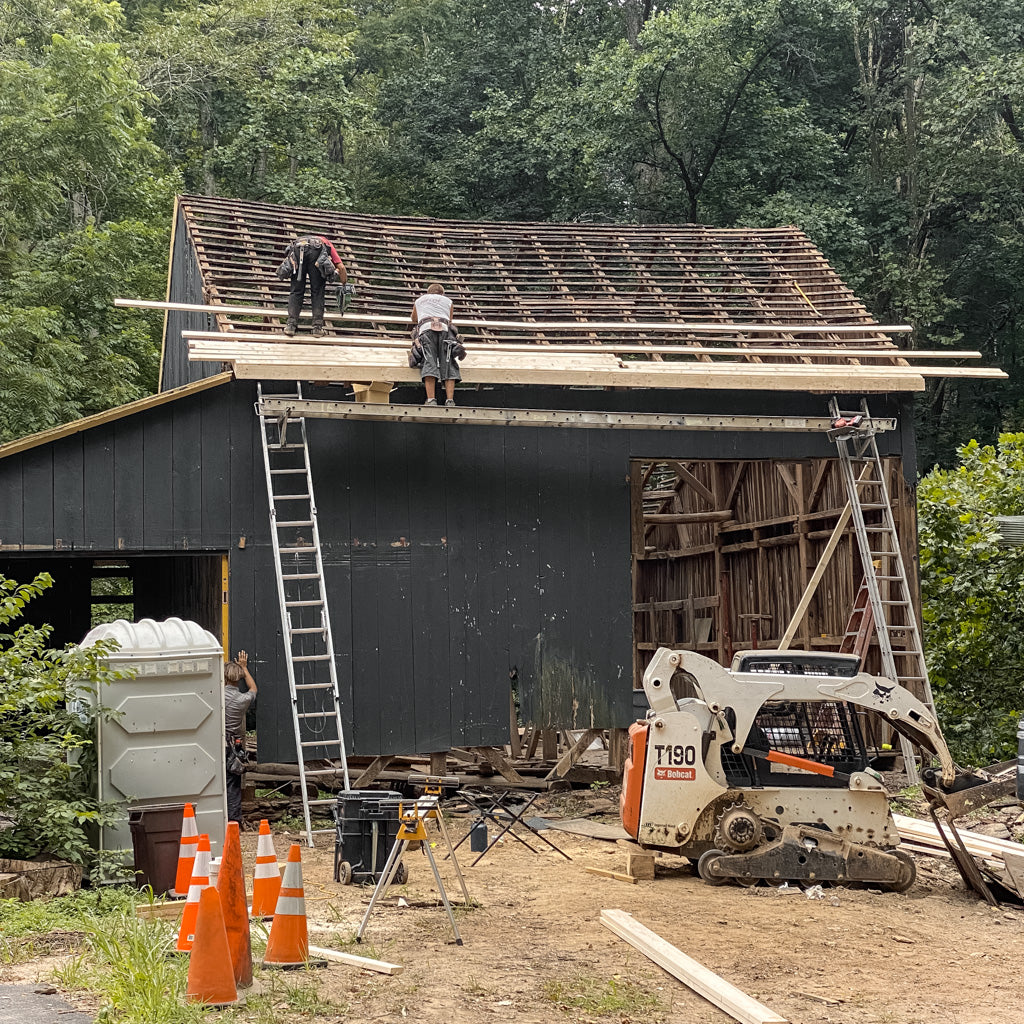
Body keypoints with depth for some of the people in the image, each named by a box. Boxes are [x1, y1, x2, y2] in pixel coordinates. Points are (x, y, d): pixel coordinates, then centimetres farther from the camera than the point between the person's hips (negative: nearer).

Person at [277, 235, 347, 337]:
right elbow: (341, 267, 23)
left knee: (296, 291, 10)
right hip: (317, 252, -2)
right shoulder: (328, 245, 36)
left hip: (297, 249, 2)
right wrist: (344, 286, 33)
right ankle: (317, 327, 4)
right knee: (317, 291, 9)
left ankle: (291, 325, 0)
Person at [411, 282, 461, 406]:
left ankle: (431, 399, -30)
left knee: (429, 363, -14)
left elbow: (414, 319, 50)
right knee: (448, 364, -6)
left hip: (426, 329, -1)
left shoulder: (419, 300, 33)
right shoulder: (447, 301, 31)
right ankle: (450, 400, -22)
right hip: (445, 329, 1)